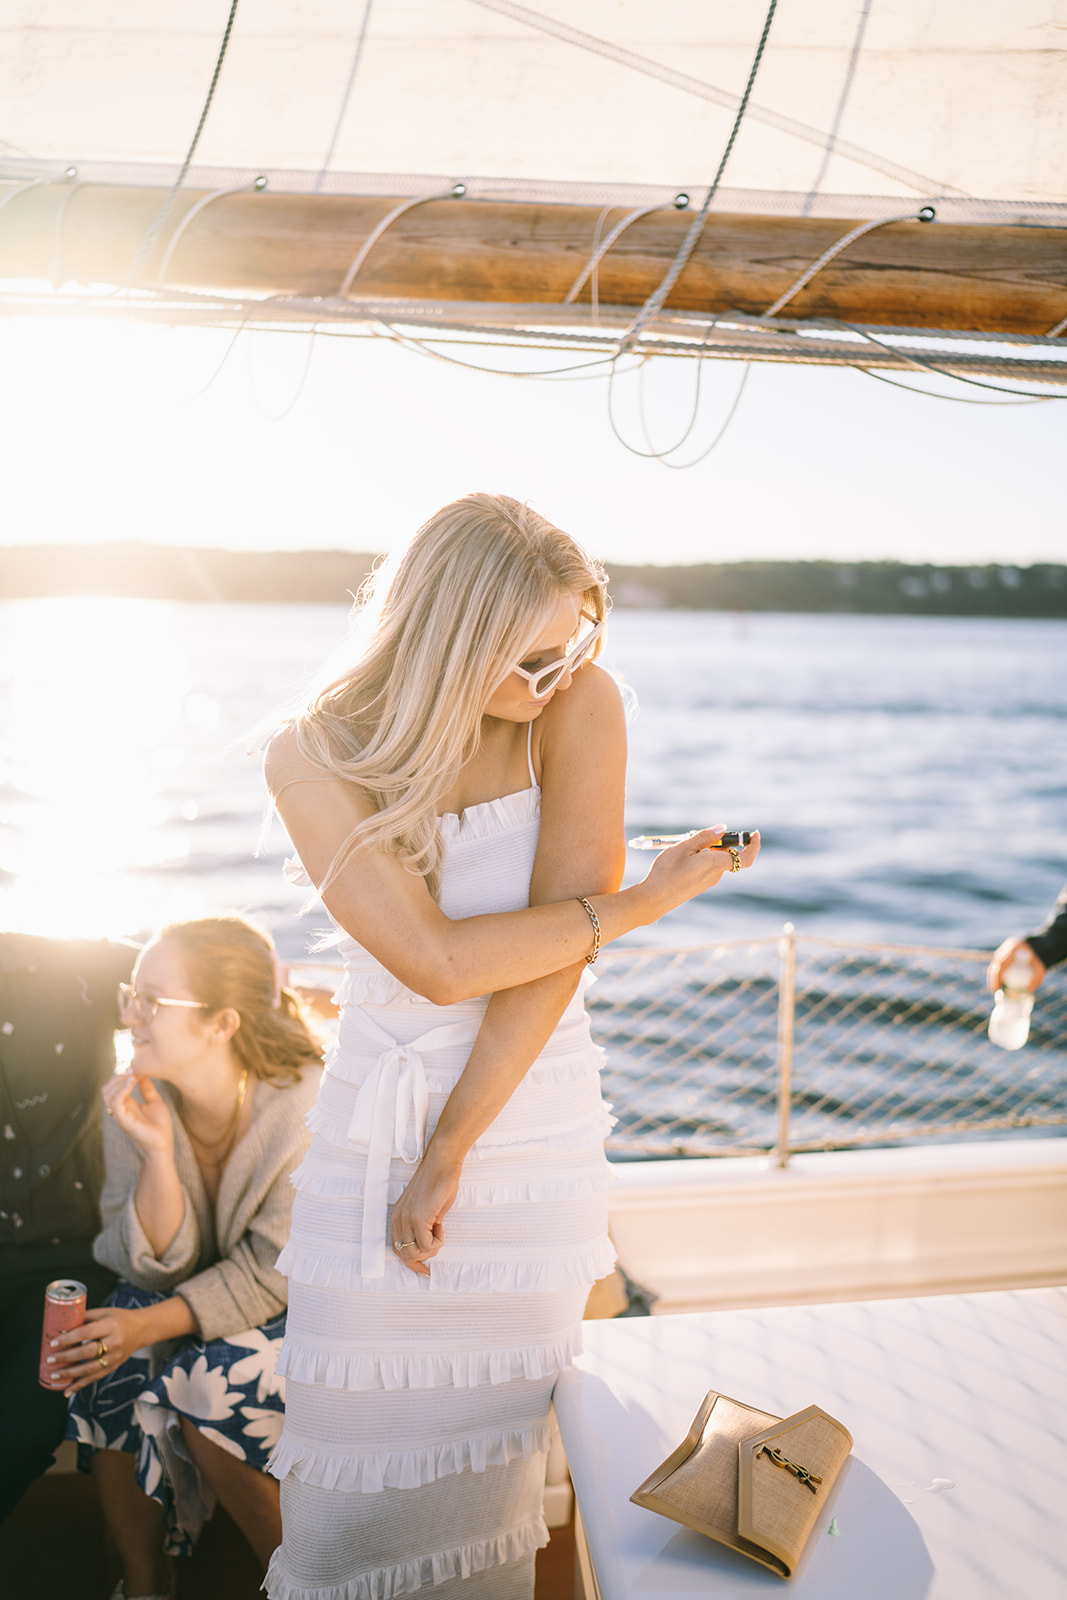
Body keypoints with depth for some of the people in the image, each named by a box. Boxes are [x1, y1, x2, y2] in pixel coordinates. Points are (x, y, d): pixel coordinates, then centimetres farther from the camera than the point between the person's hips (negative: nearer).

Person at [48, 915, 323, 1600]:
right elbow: (158, 1266, -13)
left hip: (293, 1307, -4)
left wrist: (148, 1325, -27)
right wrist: (156, 1153, -29)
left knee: (206, 1391, -28)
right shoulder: (132, 1100, -14)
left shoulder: (309, 1106, -27)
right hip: (187, 1296, 4)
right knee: (108, 1376, -23)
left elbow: (274, 1273, -19)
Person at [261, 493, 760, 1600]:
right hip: (375, 1120, 1)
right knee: (355, 1447, 8)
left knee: (486, 1449, 11)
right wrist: (639, 902, -15)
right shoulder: (311, 757, -11)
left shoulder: (583, 703, -12)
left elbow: (557, 960, -14)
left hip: (530, 1121, 0)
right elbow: (441, 962, -19)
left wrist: (452, 1150, -13)